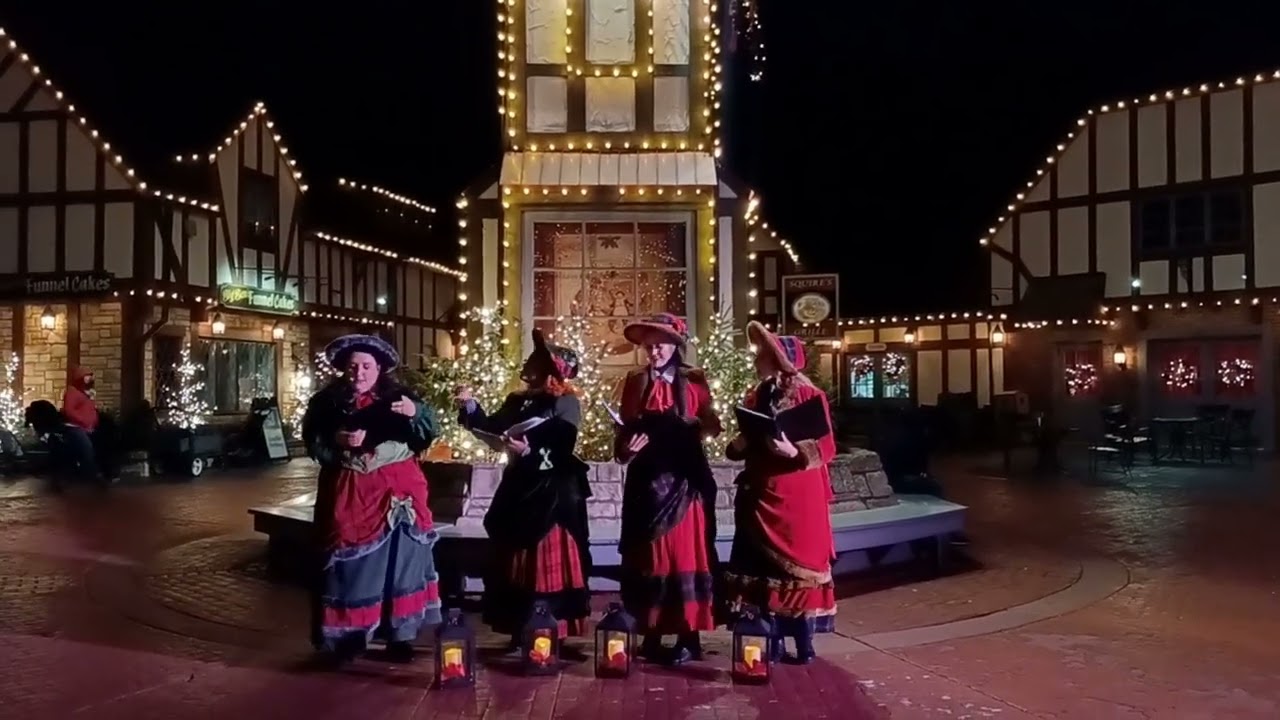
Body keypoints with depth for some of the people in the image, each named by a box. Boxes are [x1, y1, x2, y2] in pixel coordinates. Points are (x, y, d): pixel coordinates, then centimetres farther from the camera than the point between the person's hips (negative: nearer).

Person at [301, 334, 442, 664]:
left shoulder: (398, 395, 2)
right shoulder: (327, 401, 3)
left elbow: (428, 430, -7)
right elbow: (313, 443, 1)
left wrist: (415, 412, -27)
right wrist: (337, 441, -17)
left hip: (397, 491, 0)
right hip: (349, 493, 0)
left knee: (400, 559, 1)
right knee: (350, 563, 2)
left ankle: (400, 635, 11)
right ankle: (346, 637, 14)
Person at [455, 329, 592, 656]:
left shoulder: (565, 403, -7)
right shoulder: (518, 401, 12)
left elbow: (561, 451, -15)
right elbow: (491, 427, 4)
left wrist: (530, 451, -28)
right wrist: (470, 406, -8)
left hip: (553, 495, -6)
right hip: (520, 491, 7)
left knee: (551, 564, -4)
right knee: (517, 564, 10)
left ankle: (555, 635, 4)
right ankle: (519, 635, 19)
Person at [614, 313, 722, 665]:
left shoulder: (694, 381, 2)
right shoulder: (635, 382, 9)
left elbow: (712, 426, -2)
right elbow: (623, 431, 10)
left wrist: (694, 425, -22)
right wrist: (626, 448, -10)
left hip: (684, 480, -2)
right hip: (646, 481, 2)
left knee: (685, 552, -1)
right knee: (647, 556, 5)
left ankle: (689, 637, 5)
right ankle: (651, 634, 13)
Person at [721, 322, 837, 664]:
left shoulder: (809, 395, -9)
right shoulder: (756, 396, 10)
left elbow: (826, 448, -12)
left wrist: (794, 451, -27)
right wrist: (738, 445, -5)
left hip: (798, 497, -6)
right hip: (761, 495, 6)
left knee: (798, 565, 1)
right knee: (766, 568, 8)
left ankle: (804, 643, 11)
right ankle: (773, 643, 16)